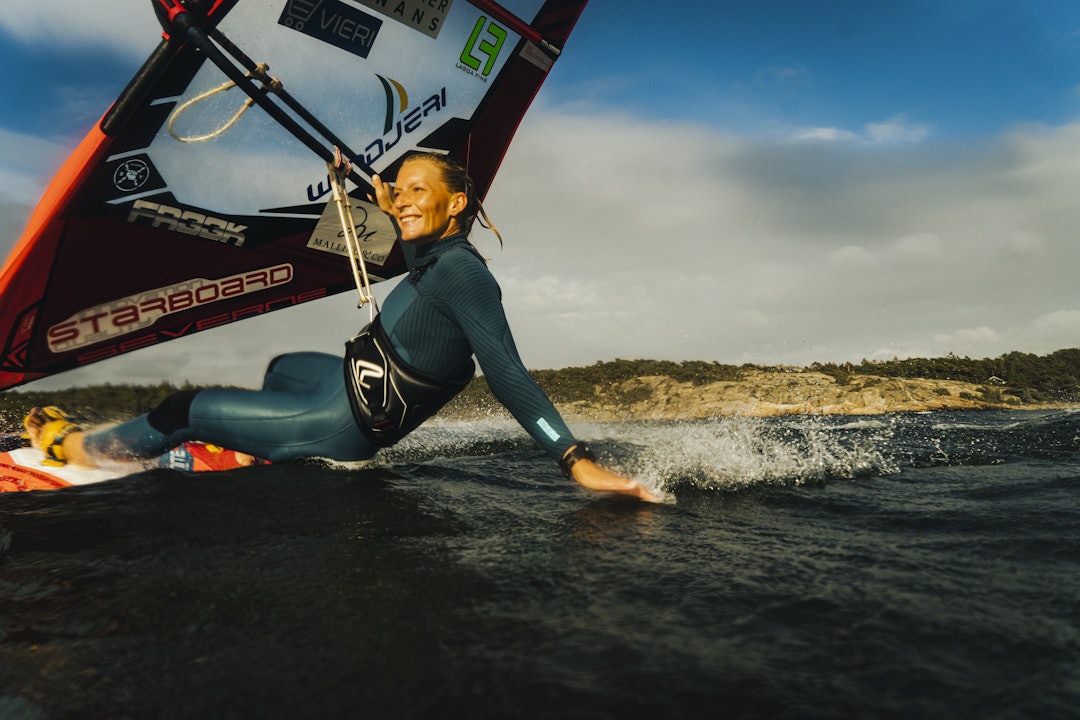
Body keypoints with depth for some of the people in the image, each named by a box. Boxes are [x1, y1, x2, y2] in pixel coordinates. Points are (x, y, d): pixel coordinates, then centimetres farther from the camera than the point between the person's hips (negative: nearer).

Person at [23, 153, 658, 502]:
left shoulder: (461, 271, -28)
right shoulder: (439, 255, -1)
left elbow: (509, 376, -32)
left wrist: (576, 458, -37)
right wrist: (390, 211, 18)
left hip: (348, 423, -9)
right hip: (355, 381, 9)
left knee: (183, 411, 7)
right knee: (283, 367, 39)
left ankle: (74, 445, 35)